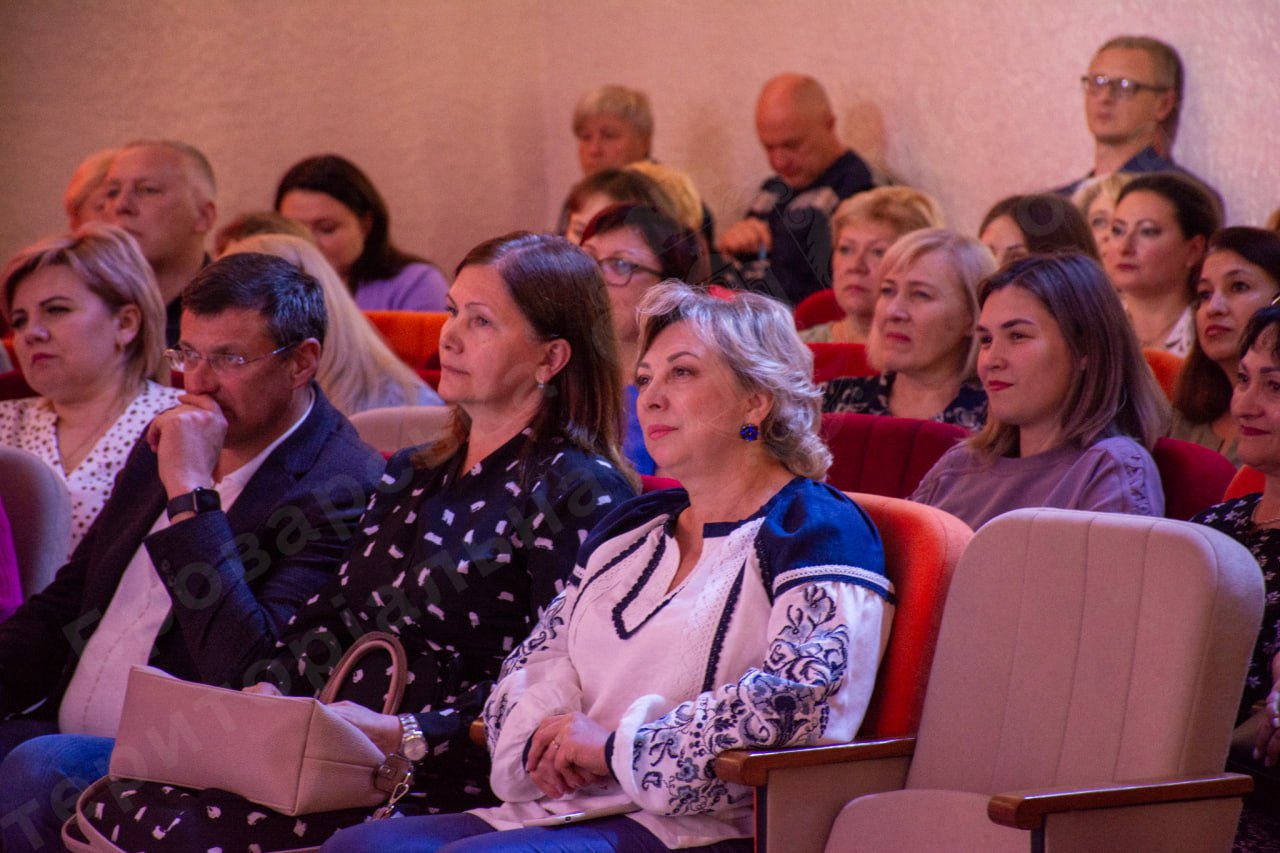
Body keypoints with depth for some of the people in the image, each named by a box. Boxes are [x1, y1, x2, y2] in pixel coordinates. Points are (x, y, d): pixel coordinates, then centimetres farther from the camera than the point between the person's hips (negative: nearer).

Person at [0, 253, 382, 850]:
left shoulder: (341, 491, -13)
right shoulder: (164, 446, 15)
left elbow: (247, 672, -23)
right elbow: (67, 600, 22)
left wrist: (191, 492, -22)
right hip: (64, 740, 8)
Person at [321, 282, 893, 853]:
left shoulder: (814, 530, -3)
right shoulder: (631, 529, 25)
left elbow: (803, 696, -19)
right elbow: (537, 661, 23)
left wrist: (618, 747, -14)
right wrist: (545, 737, -2)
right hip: (564, 805, 8)